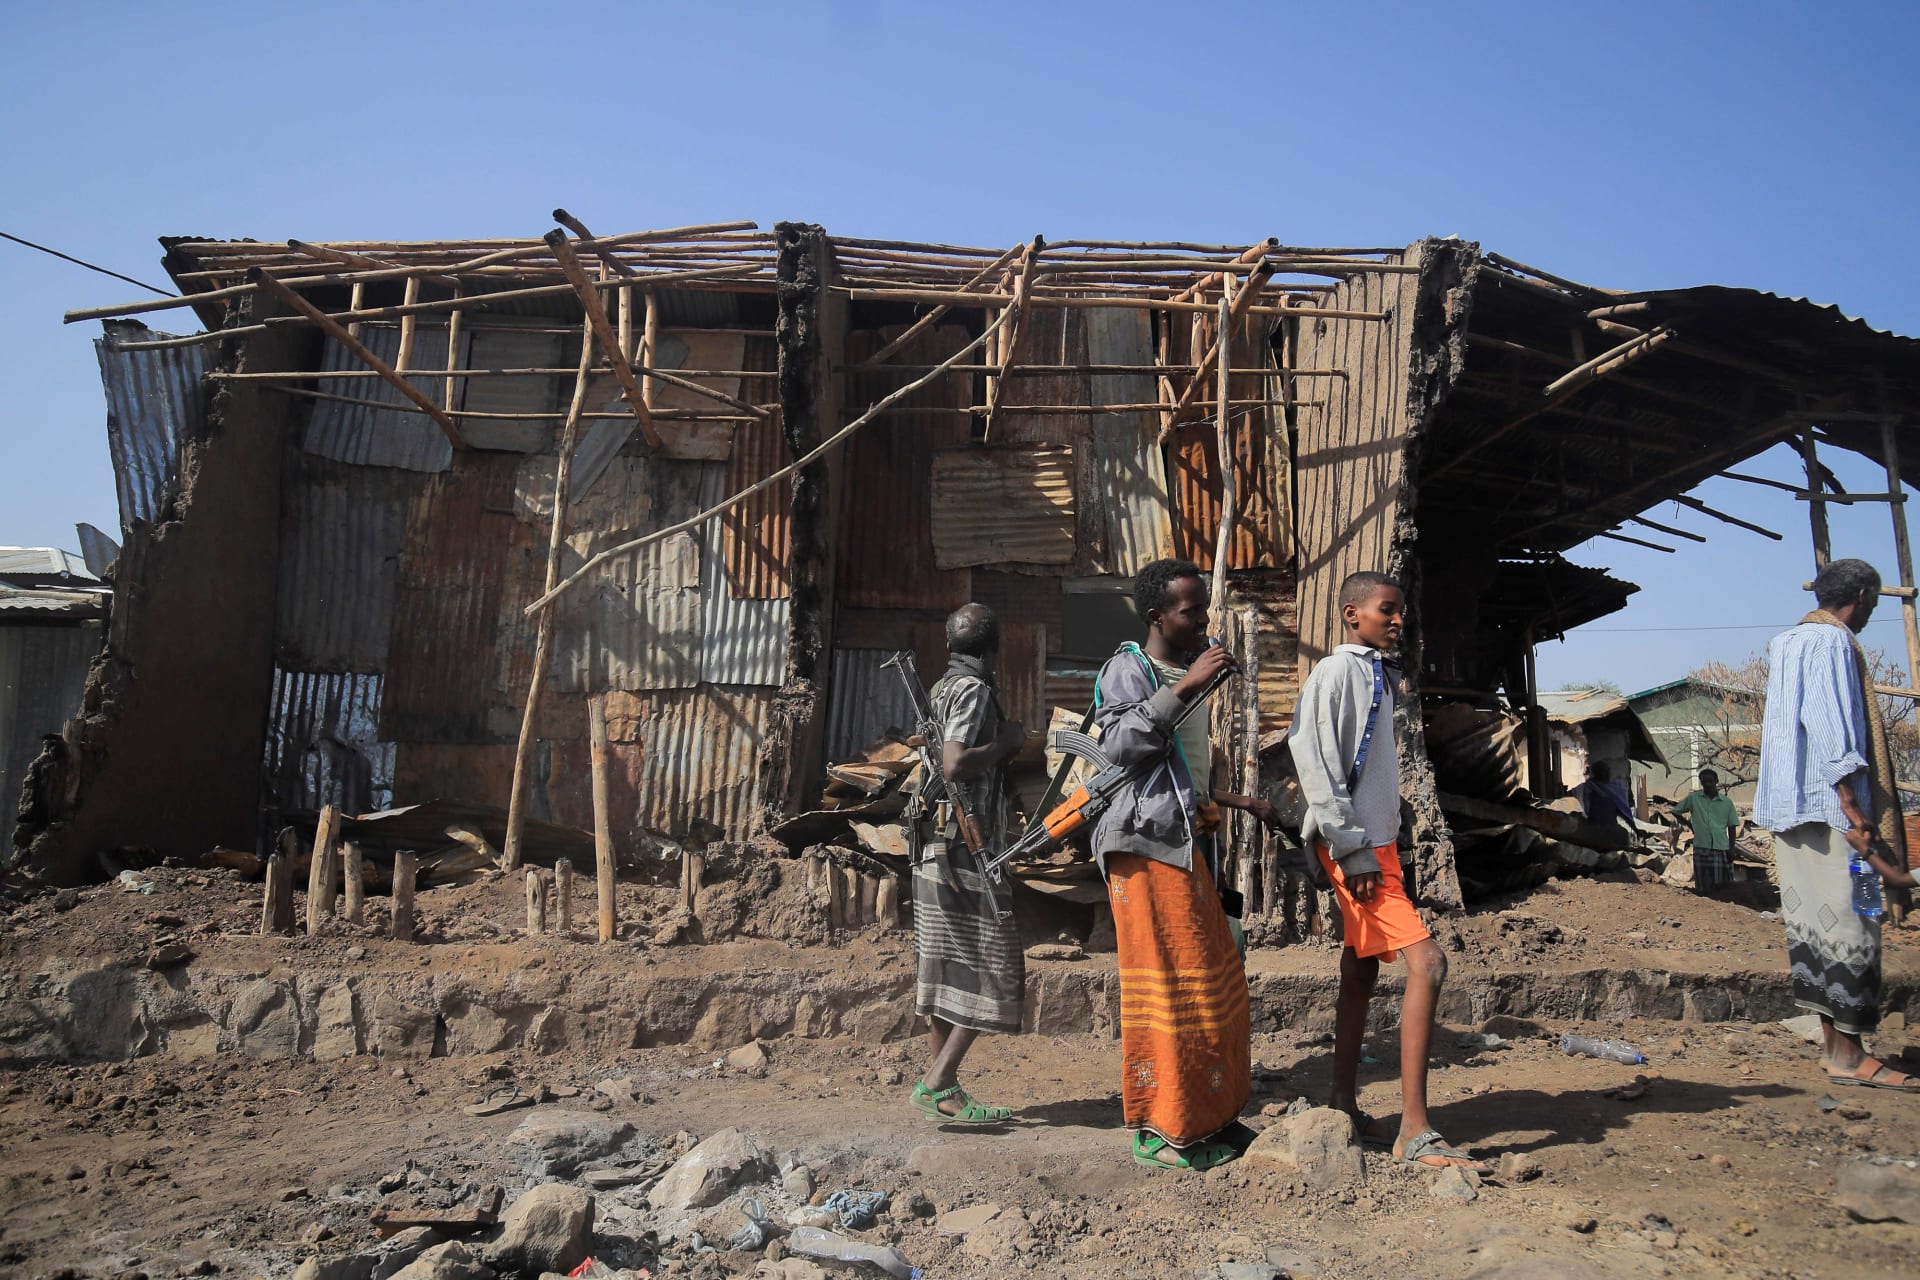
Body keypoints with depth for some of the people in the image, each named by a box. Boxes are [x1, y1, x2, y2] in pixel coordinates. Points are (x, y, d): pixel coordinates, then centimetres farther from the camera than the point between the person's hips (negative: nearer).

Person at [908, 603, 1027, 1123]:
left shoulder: (942, 688, 17)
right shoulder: (973, 690, -11)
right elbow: (955, 765, -23)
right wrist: (1006, 742, -11)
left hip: (938, 847, 9)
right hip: (967, 846, -9)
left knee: (950, 968, 9)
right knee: (993, 968, -6)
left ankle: (942, 1090, 12)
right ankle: (937, 1083, -9)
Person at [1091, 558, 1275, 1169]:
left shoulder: (1190, 675, 22)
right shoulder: (1129, 669, -6)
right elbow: (1117, 744, -23)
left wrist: (1243, 802, 28)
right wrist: (1183, 689, -24)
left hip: (1191, 843, 9)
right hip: (1148, 842, -9)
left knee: (1211, 977, 10)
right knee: (1163, 981, -6)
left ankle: (1202, 1116, 21)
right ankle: (1158, 1129, 4)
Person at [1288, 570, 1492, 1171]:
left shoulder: (1376, 674, 18)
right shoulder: (1335, 672, -11)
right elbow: (1314, 763, -18)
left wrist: (1381, 845, 15)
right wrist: (1352, 850, -21)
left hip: (1376, 839, 10)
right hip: (1355, 845, -10)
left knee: (1361, 973, 12)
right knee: (1426, 962, -16)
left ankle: (1344, 1107, 21)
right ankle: (1414, 1132, -13)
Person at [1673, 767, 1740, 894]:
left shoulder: (1726, 802, 7)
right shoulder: (1693, 798, 5)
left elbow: (1732, 827, 9)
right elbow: (1676, 812, 16)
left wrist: (1731, 849, 3)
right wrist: (1690, 825, 8)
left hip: (1722, 849, 1)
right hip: (1701, 848, -1)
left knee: (1722, 886, 1)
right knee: (1704, 886, 0)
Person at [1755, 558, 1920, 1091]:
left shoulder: (1789, 643, 20)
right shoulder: (1833, 641, -9)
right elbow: (1832, 727, -18)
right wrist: (1853, 810, -20)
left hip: (1792, 806, 10)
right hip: (1827, 805, -10)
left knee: (1817, 920, 10)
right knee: (1847, 920, -8)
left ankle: (1832, 1039, 16)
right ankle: (1846, 1052, -6)